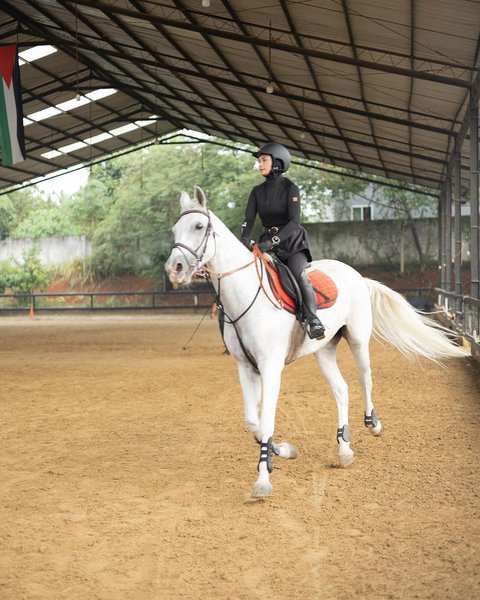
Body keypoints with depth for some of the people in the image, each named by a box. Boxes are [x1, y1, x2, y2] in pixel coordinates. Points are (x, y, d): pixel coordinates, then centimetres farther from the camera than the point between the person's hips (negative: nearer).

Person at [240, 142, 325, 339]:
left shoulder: (290, 188, -11)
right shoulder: (257, 191, 6)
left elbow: (294, 222, -20)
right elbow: (248, 219, -2)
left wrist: (272, 241, -32)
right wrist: (245, 240, -23)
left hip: (293, 241, -6)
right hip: (268, 242, 6)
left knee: (298, 273, -32)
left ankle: (313, 319, -37)